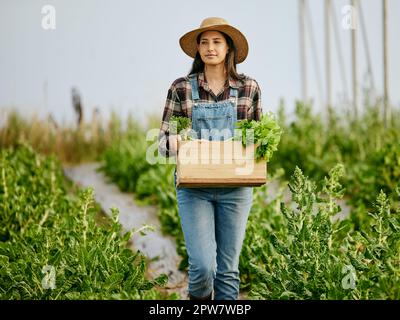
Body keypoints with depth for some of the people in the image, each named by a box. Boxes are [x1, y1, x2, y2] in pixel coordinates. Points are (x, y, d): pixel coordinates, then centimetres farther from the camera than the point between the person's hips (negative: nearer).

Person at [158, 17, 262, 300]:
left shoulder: (249, 87, 3)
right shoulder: (181, 88, 0)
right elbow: (163, 141, 3)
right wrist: (172, 142, -20)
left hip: (235, 188, 1)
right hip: (194, 187, -1)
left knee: (228, 269, 5)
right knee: (203, 266, -11)